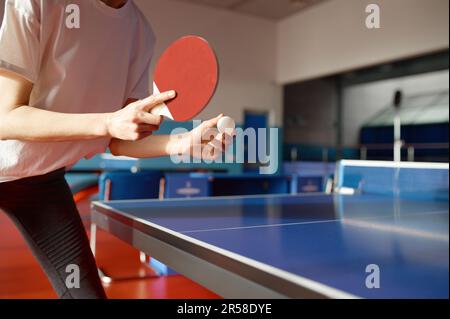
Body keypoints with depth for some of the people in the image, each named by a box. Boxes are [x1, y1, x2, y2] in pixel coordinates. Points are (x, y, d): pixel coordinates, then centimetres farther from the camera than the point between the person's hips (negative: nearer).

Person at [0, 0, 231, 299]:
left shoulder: (141, 33, -7)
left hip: (44, 176, 4)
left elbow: (118, 140, -6)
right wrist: (108, 122, -36)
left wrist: (184, 143, -23)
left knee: (85, 290, 0)